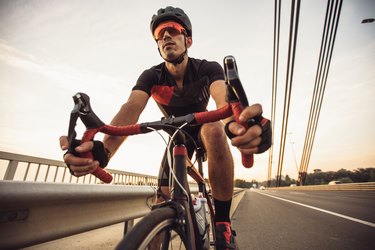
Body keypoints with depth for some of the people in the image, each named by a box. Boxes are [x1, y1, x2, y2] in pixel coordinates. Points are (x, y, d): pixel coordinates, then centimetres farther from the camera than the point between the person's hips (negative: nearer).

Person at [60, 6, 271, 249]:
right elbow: (131, 108, -35)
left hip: (203, 128, -2)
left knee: (214, 129, -38)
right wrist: (103, 149, -55)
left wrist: (234, 122, -68)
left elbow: (224, 100, -43)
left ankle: (223, 223, -24)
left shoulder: (208, 69, -22)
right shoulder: (151, 76, -18)